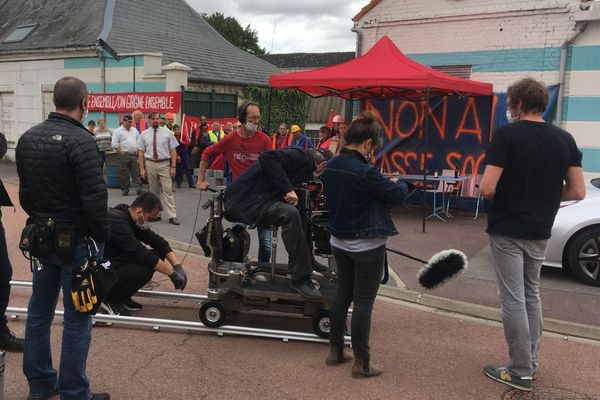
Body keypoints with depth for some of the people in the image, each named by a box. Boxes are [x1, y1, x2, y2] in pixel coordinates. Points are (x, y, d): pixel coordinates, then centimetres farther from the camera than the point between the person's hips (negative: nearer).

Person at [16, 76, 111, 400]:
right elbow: (95, 197, -22)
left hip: (41, 237, 8)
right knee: (77, 318, 2)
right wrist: (102, 236, -10)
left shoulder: (27, 138, 5)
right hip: (76, 240, -8)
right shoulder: (80, 140, -19)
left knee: (39, 311, 17)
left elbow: (24, 191, 12)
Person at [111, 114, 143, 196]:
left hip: (134, 155, 5)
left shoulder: (134, 130, 15)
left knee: (136, 173, 2)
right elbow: (114, 144, -8)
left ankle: (139, 189, 1)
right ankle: (125, 190, 8)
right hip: (124, 155, -5)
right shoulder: (118, 131, -3)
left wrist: (137, 150, 6)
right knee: (124, 174, 1)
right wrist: (121, 152, -13)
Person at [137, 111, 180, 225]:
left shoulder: (167, 132, 1)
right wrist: (142, 168, 0)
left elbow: (173, 150, 0)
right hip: (150, 164, 2)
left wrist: (173, 167, -7)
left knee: (168, 190, -6)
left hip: (164, 164, -2)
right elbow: (141, 152, 5)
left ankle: (172, 216, -6)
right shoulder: (143, 134, 4)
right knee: (154, 191, 11)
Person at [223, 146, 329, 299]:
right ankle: (300, 279, -20)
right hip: (244, 199, -10)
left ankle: (307, 262, 21)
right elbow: (268, 157, -23)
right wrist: (288, 189, -22)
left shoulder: (304, 165, 20)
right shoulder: (301, 156, -10)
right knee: (290, 214, -27)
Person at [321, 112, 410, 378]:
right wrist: (403, 183, 9)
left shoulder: (330, 166, 0)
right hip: (367, 246, -7)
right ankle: (361, 362, 12)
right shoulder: (365, 172, -23)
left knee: (342, 295, 18)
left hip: (339, 241, 8)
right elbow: (395, 195, -13)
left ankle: (335, 350, 28)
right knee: (363, 302, 2)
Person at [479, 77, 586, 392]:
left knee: (513, 300, 2)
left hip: (507, 231, -5)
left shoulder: (506, 134, -14)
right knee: (531, 295, 19)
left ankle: (520, 372, 11)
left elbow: (487, 189, -19)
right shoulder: (564, 139, 2)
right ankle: (531, 362, 28)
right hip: (539, 232, 6)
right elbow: (578, 192, 2)